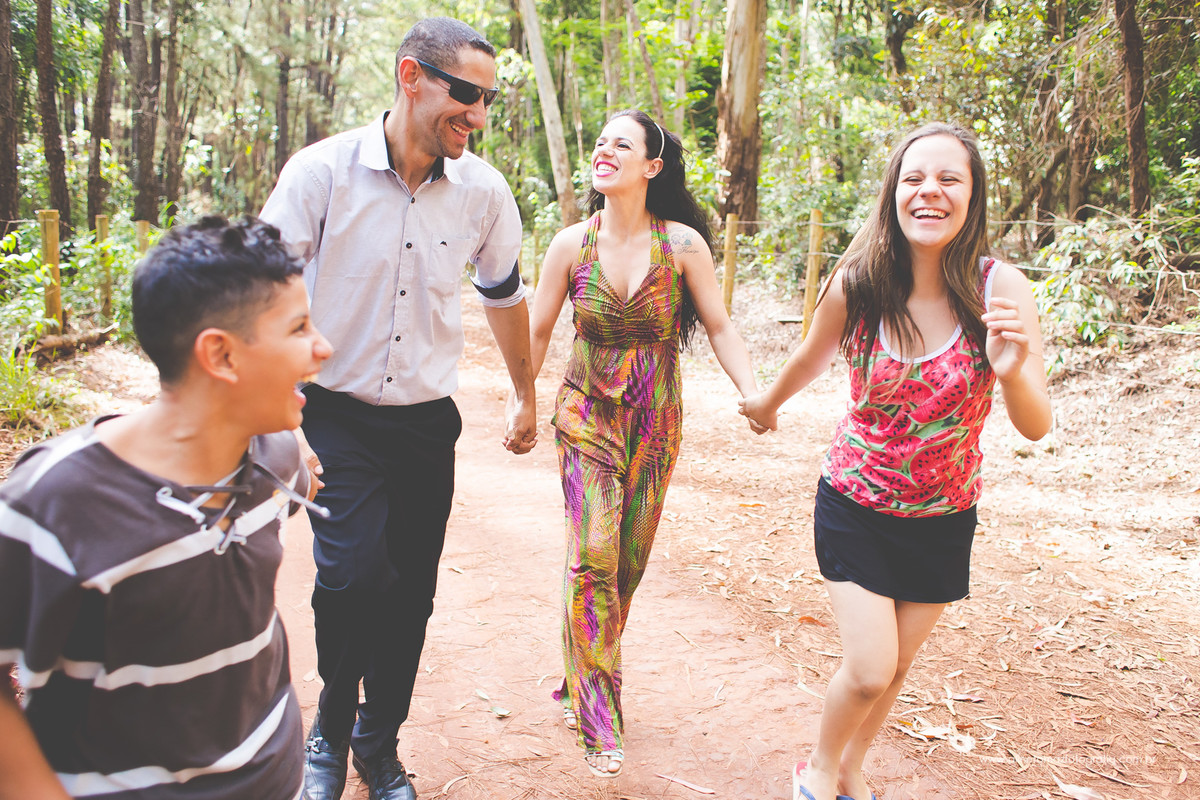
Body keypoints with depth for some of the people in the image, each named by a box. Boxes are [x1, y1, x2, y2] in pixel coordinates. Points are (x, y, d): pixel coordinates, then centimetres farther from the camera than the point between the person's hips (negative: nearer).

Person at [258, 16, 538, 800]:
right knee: (354, 574, -18)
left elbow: (504, 294, 14)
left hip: (428, 423, 3)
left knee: (410, 596, 7)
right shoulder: (323, 171, -11)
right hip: (337, 416, -3)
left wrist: (526, 398, 23)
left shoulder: (484, 190, -2)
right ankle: (330, 730, 14)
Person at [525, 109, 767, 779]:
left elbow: (720, 327, 0)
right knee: (592, 559, -10)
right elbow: (537, 332, 6)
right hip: (587, 416, -1)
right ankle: (599, 720, 2)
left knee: (629, 561, 8)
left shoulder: (682, 242, -7)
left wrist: (755, 394, -11)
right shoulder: (571, 245, -4)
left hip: (655, 422, 1)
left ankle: (586, 680, 31)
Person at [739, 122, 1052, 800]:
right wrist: (767, 402, 23)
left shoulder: (1001, 289, -18)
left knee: (897, 666, 14)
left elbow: (1037, 426, -16)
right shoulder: (856, 285, -17)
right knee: (869, 669, -6)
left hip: (944, 518, 2)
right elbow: (814, 359, 5)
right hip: (857, 506, -1)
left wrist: (1013, 372, -37)